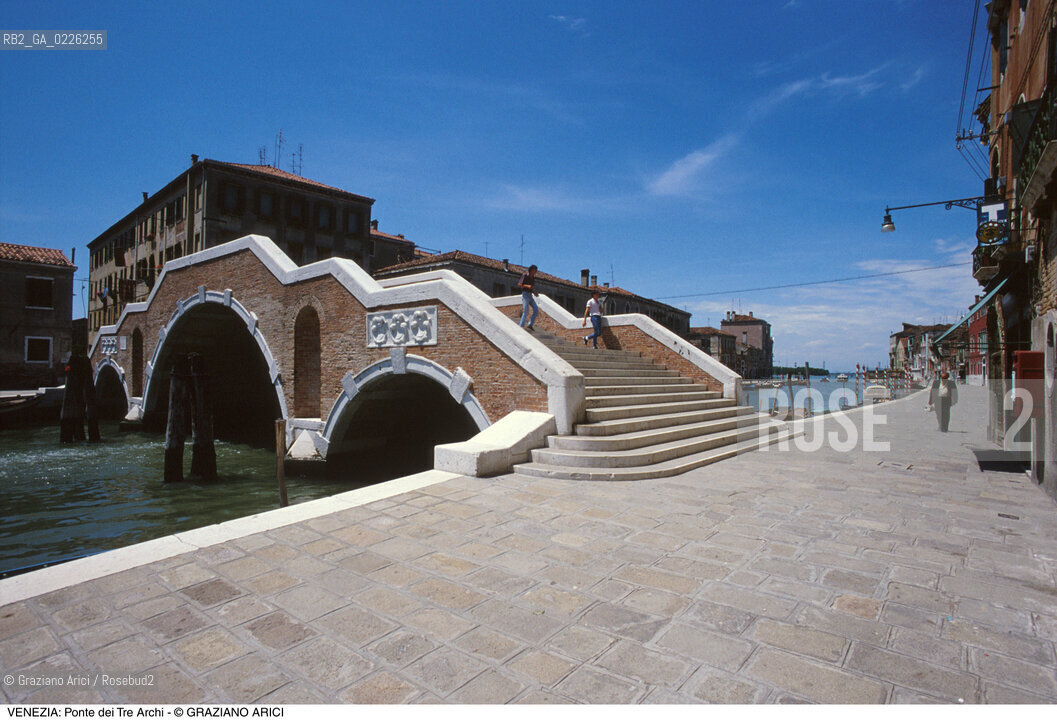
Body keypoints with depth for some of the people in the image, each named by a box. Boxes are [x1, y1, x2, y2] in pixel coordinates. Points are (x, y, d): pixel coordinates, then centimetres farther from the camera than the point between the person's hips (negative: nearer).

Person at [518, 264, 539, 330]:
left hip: (530, 295, 7)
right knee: (526, 312, -12)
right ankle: (521, 326, -4)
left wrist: (535, 292, 4)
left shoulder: (533, 278, 14)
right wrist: (527, 286, -23)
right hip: (525, 294, -7)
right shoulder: (525, 275, -6)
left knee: (536, 310, -4)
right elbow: (519, 284, -9)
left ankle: (530, 325, 2)